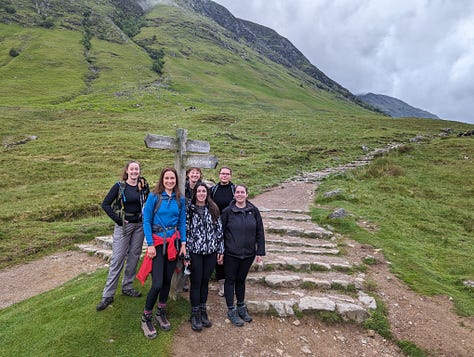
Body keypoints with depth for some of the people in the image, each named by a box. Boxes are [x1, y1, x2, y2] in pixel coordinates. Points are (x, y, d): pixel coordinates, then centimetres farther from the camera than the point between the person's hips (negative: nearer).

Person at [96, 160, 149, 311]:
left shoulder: (144, 186, 1)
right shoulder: (119, 186, -6)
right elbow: (105, 204, -5)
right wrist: (117, 219, -10)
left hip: (139, 226, 3)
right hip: (123, 226, -3)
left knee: (134, 257, 11)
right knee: (117, 259, -2)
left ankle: (127, 287, 28)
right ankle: (108, 295, 9)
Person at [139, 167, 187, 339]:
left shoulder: (180, 199, 3)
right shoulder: (154, 196, -8)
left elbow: (182, 222, 8)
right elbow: (146, 221, -8)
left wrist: (183, 243, 1)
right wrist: (150, 244, -12)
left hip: (174, 242, 4)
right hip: (157, 242, -4)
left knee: (167, 279, 13)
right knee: (157, 283, -6)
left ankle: (161, 312, 33)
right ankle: (146, 318, 16)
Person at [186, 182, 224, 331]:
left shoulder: (213, 209, 5)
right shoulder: (189, 210, -3)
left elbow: (219, 230, 7)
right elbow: (185, 231, -5)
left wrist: (220, 249, 5)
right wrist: (185, 252, -8)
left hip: (211, 251, 3)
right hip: (194, 251, -2)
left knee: (205, 281, 13)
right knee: (196, 282, 5)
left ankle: (203, 311, 29)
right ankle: (195, 314, 21)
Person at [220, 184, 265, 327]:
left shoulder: (254, 211, -1)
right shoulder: (227, 211, -8)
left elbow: (260, 232, 2)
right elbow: (220, 232, -4)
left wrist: (260, 252, 1)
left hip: (248, 253, 2)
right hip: (231, 254, -2)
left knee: (241, 279, 18)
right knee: (230, 280, 9)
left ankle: (241, 307, 35)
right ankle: (231, 310, 25)